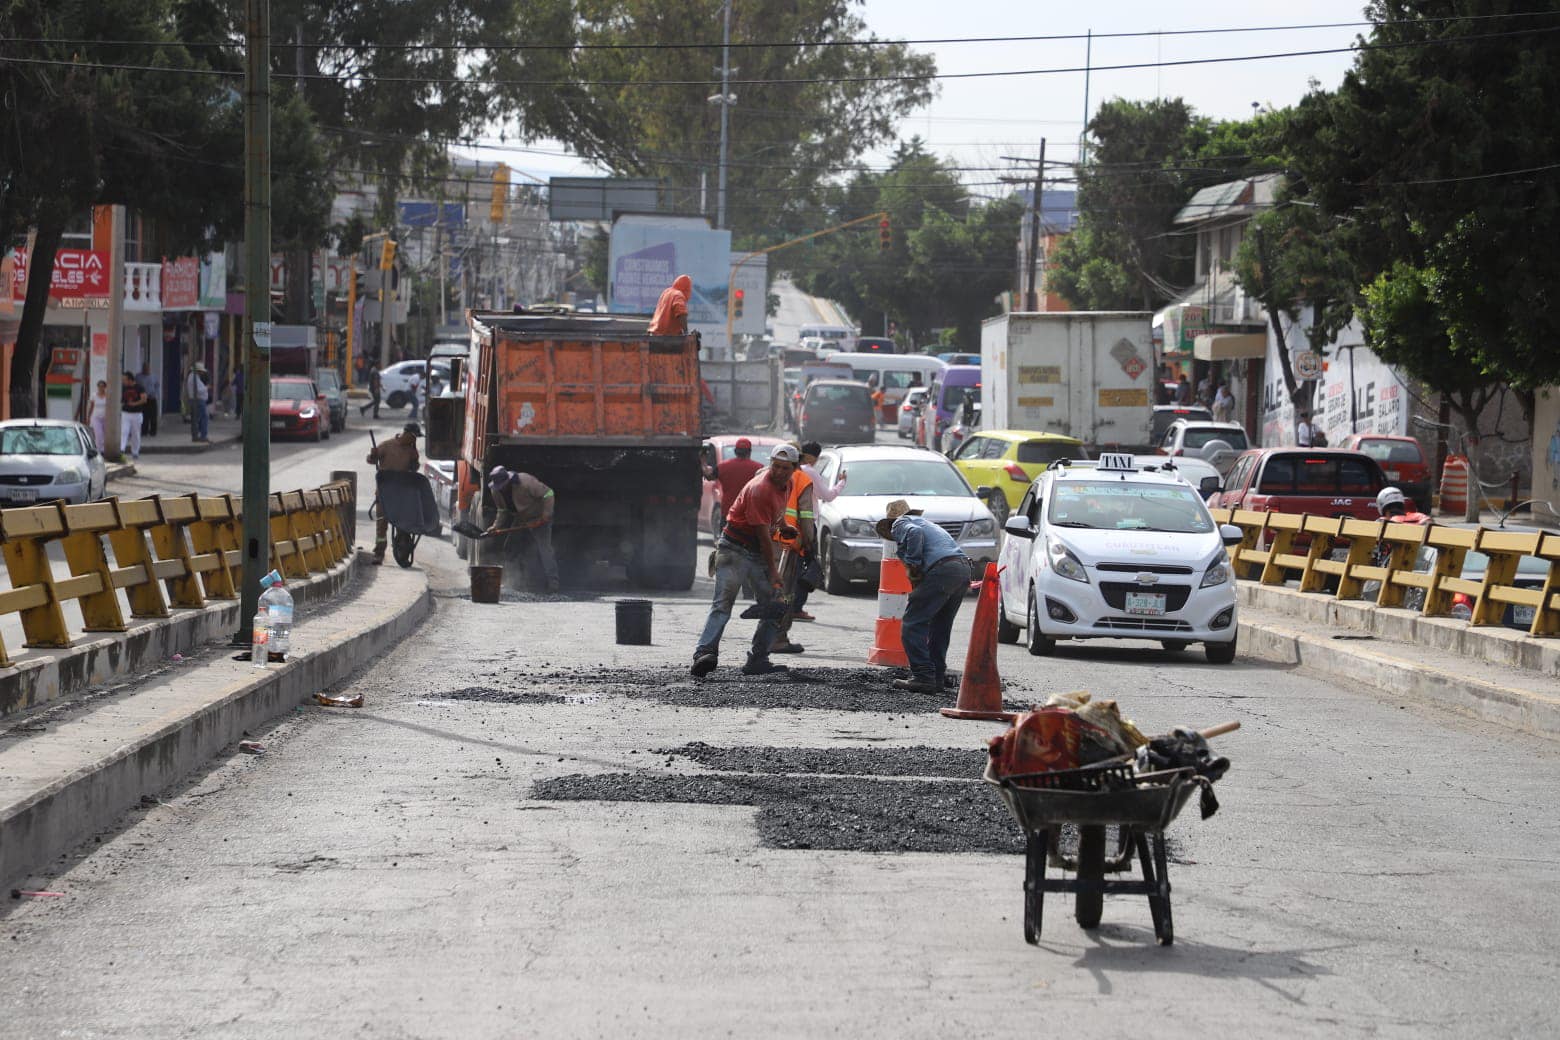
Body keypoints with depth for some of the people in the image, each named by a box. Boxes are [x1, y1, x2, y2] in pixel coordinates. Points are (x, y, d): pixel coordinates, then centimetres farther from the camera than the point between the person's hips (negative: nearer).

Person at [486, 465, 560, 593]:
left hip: (539, 518, -8)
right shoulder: (496, 491, -8)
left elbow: (548, 494, -25)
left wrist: (545, 516, -26)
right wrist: (496, 526, -9)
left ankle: (553, 582, -19)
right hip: (520, 520, 8)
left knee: (544, 548, -17)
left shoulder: (525, 482, -31)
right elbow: (503, 511, 6)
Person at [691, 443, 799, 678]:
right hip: (735, 550, -9)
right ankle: (704, 654, -32)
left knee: (774, 608, 3)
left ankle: (757, 660, 5)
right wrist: (772, 569, -14)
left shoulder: (787, 485, 6)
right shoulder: (760, 489, -21)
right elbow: (763, 534, -18)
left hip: (759, 552, 9)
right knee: (722, 605, -20)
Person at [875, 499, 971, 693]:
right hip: (963, 567, 8)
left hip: (941, 569, -8)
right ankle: (938, 677, 20)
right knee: (940, 627, 19)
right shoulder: (925, 522, 36)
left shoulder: (900, 524, 11)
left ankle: (923, 677, -7)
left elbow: (915, 533, -14)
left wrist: (913, 565, -6)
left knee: (912, 624, -1)